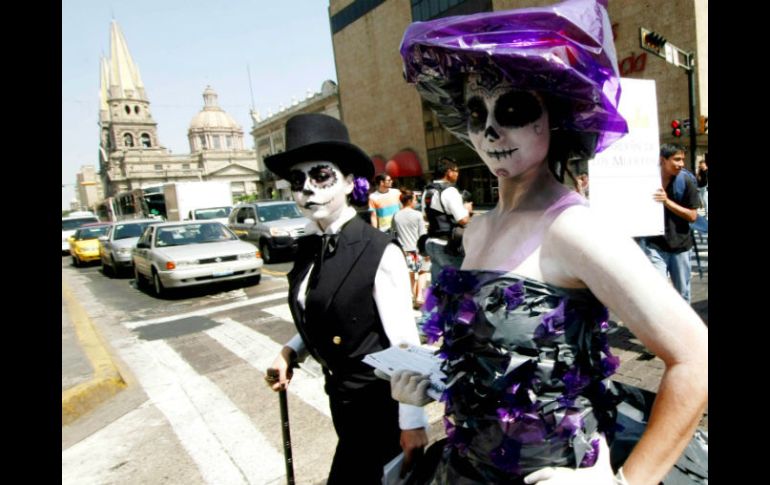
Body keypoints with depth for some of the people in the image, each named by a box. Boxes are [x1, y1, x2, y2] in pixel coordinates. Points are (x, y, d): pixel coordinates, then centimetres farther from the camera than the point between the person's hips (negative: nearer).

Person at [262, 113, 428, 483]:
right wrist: (290, 352, -4)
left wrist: (413, 422, -14)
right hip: (342, 396, 7)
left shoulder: (380, 254, -23)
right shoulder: (308, 247, -3)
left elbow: (405, 345, -19)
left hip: (378, 401, -7)